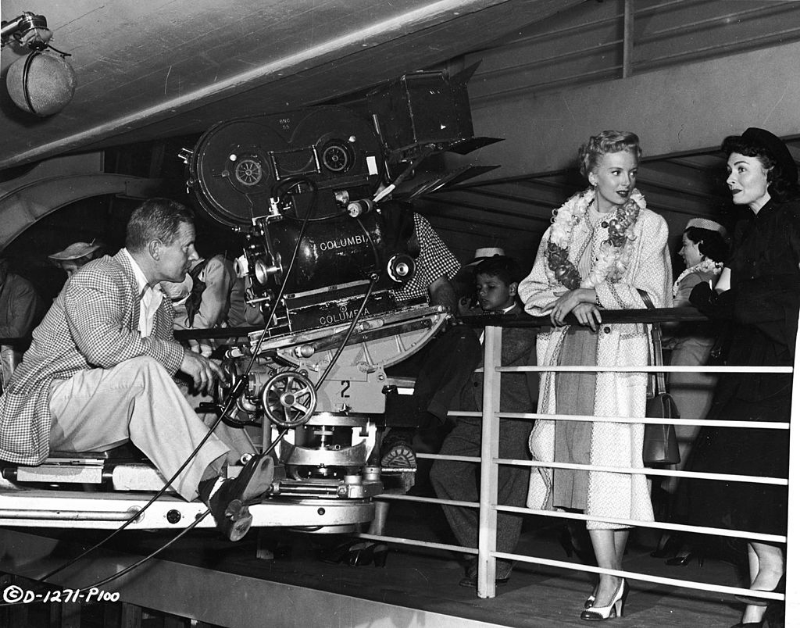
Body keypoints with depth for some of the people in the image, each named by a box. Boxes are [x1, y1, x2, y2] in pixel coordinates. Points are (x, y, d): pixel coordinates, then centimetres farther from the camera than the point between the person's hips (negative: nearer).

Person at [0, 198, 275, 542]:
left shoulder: (159, 303, 14)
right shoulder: (99, 278, -14)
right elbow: (102, 344, -33)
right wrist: (178, 355, -26)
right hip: (44, 407, -8)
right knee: (142, 370, -32)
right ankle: (212, 485, -41)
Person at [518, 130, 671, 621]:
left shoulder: (650, 225, 6)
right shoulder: (565, 225, 15)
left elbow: (653, 298, -4)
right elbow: (532, 291, 12)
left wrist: (587, 292, -9)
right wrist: (572, 302, -7)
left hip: (620, 352, -3)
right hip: (569, 350, 3)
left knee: (611, 464, -8)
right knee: (582, 463, -2)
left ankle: (610, 579, 1)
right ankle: (611, 579, 5)